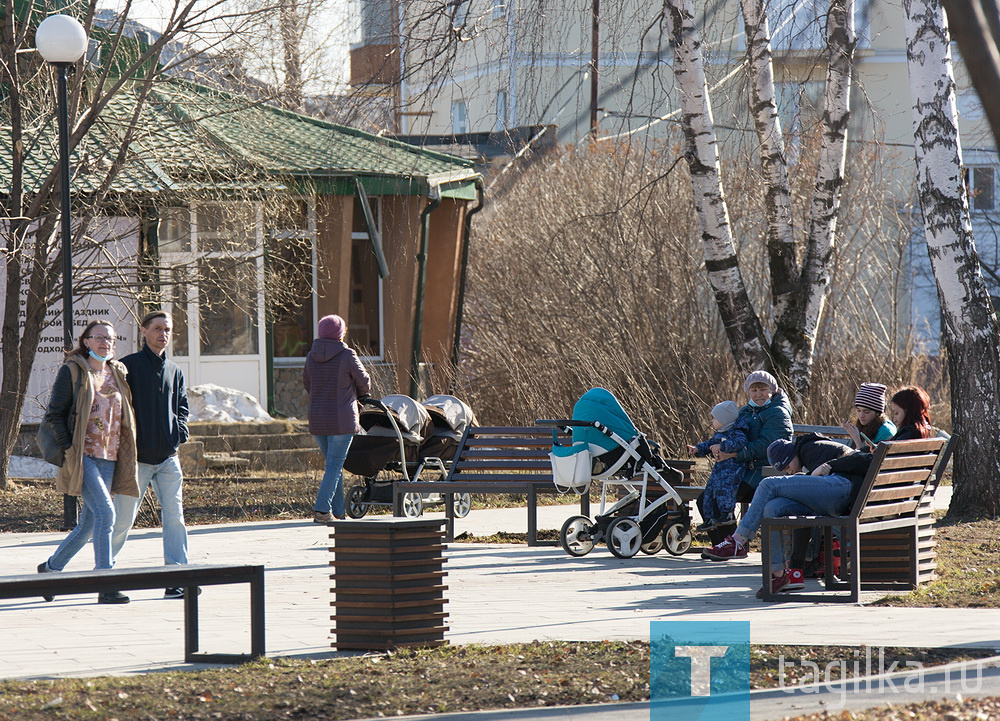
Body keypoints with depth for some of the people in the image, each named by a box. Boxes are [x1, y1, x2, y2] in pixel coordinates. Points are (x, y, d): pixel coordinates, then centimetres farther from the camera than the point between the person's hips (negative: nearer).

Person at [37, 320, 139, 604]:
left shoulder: (117, 374, 15)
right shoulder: (72, 371, -1)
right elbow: (54, 414, -3)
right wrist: (69, 450, -11)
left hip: (109, 459, 6)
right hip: (82, 456, -6)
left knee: (89, 523, 8)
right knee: (104, 513, -18)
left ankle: (51, 566, 30)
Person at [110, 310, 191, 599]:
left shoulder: (174, 371, 14)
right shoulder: (129, 366, -3)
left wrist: (179, 431, 3)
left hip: (168, 457, 5)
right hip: (136, 457, -5)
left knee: (174, 516, -5)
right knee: (123, 519, 0)